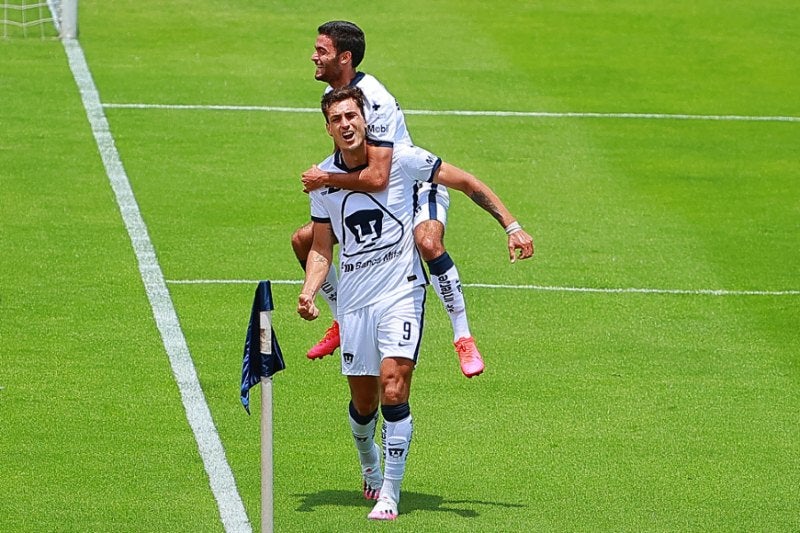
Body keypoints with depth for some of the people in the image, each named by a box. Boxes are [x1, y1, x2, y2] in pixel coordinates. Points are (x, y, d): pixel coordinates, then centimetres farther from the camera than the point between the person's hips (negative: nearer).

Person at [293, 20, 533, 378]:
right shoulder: (333, 93, -1)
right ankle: (343, 323, 24)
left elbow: (377, 177, -37)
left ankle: (464, 338, -29)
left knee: (428, 242, -39)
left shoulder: (373, 100, -30)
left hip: (416, 190, -9)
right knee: (303, 240, 5)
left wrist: (325, 179, -28)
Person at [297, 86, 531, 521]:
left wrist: (511, 226, -4)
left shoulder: (401, 159, -7)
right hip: (353, 301, 3)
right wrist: (309, 292, -7)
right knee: (363, 403, 9)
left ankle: (390, 493, -11)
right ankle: (370, 466, 40)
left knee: (393, 390, -18)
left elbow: (465, 183, 0)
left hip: (400, 292, -3)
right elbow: (321, 248, 11)